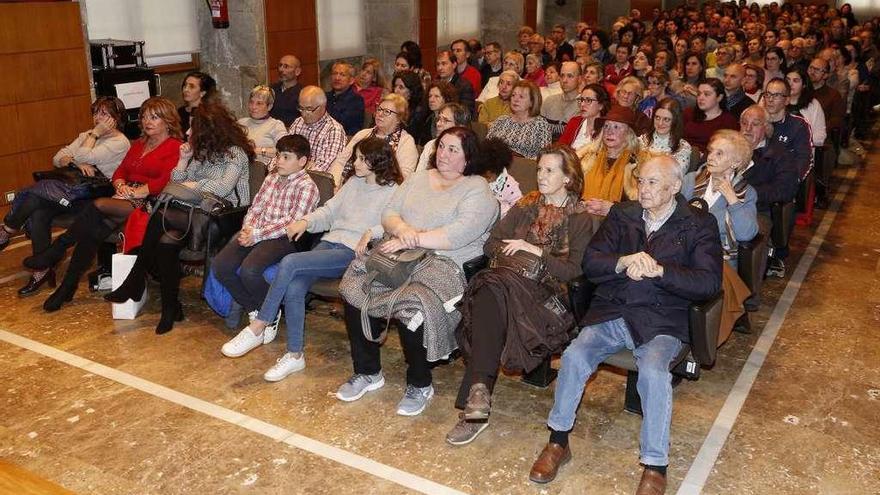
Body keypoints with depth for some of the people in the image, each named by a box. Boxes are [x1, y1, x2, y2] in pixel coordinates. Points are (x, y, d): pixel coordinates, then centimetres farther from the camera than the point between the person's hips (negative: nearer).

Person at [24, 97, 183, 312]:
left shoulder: (175, 147, -1)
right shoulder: (138, 145, 27)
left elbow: (165, 181, -13)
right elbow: (120, 171, 22)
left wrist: (136, 192, -15)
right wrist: (121, 185, 0)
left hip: (147, 202, -7)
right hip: (125, 198, 7)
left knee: (97, 206, -29)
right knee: (92, 231, -21)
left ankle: (57, 251, -13)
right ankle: (68, 286, -15)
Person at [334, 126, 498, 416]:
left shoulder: (477, 189, 1)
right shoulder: (418, 180, 21)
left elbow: (459, 234, -14)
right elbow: (389, 213, 13)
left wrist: (413, 239, -15)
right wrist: (402, 228, -10)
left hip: (447, 262, -6)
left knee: (412, 303, -34)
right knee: (354, 287, -17)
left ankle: (420, 385, -9)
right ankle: (368, 372, 0)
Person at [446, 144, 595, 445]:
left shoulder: (580, 218, 9)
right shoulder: (526, 206, 23)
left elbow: (574, 270, -2)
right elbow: (491, 244, 19)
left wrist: (534, 251, -9)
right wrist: (510, 251, -2)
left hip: (548, 291, -4)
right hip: (510, 279, 4)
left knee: (493, 288, -35)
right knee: (488, 294, -34)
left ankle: (478, 393, -37)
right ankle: (478, 397, -38)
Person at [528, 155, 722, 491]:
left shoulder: (699, 224, 3)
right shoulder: (622, 215, 13)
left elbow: (709, 283, -9)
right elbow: (590, 262, 3)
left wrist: (658, 270, -22)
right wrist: (624, 262, -18)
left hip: (661, 321, -3)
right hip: (611, 312, 3)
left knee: (653, 371, -31)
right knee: (574, 356, -22)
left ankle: (655, 466, -15)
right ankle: (558, 443, -4)